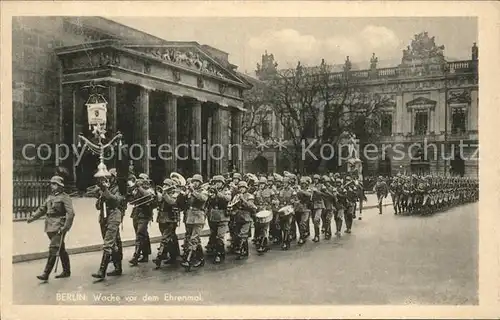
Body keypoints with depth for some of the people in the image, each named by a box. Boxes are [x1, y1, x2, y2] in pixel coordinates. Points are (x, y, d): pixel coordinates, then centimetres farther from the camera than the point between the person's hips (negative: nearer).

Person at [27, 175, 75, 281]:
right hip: (50, 228, 8)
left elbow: (70, 213, -15)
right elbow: (42, 209, 21)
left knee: (53, 250, -10)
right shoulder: (50, 197, 16)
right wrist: (32, 217, 8)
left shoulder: (64, 197, -8)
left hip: (59, 228, -8)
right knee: (61, 250, 15)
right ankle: (66, 271, 25)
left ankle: (46, 274, -9)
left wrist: (65, 227, -21)